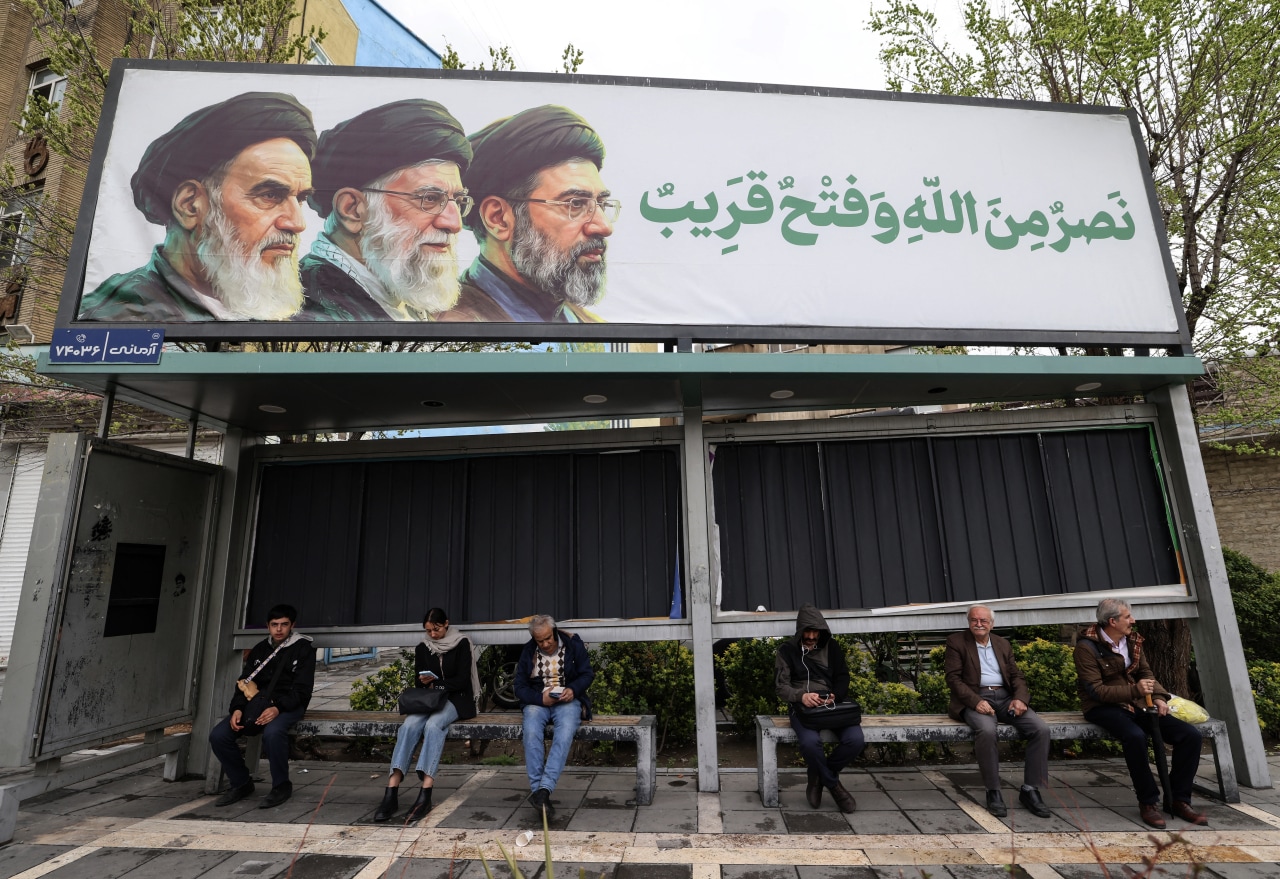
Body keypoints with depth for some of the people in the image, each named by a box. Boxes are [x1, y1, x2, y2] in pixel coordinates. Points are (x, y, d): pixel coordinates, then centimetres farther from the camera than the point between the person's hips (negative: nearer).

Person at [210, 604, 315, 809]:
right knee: (218, 735, -16)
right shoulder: (259, 649, 15)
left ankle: (281, 786, -13)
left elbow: (302, 691, -9)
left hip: (288, 705, -6)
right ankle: (241, 783, 7)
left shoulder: (303, 649, -3)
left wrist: (277, 708, -25)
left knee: (272, 732, -36)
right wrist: (237, 708, -10)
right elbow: (244, 683, 11)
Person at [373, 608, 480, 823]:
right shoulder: (422, 648, 10)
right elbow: (418, 682, 14)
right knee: (409, 724, -28)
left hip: (455, 699, -4)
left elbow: (462, 680, -7)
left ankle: (425, 795, -40)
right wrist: (423, 681, -9)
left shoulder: (461, 644, -2)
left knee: (433, 725, -34)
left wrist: (435, 684, -16)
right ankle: (391, 792, -34)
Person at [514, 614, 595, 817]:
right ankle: (537, 790, -29)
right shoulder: (528, 652, 3)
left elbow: (588, 673, 4)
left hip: (568, 700, -1)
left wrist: (573, 689, -16)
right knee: (531, 731, -32)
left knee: (565, 733, -34)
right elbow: (520, 687, 4)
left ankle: (544, 789, -39)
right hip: (538, 701, 2)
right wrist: (540, 698, -15)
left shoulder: (573, 644, -1)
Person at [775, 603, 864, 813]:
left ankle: (819, 778, 3)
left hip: (833, 705, 3)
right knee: (810, 742, -34)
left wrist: (834, 696, -13)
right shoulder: (787, 650, 2)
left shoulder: (832, 648, 12)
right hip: (803, 707, -3)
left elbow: (843, 678, 10)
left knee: (855, 740, -25)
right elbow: (781, 687, -3)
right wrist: (801, 696, -25)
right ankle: (833, 784, -1)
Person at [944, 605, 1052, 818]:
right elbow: (953, 678, -6)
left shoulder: (1003, 644, 17)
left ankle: (1030, 790, -4)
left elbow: (1017, 675, 13)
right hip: (975, 699, -5)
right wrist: (976, 701, -20)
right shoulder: (956, 642, 1)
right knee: (986, 730, -35)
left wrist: (1020, 698, -8)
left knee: (1041, 729, -19)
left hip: (1005, 698, 5)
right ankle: (993, 791, -16)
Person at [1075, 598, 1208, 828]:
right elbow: (1095, 690, -18)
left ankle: (1180, 800, 4)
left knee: (1190, 735, -10)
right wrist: (1135, 690, -25)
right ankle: (1148, 802, -14)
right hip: (1104, 707, -7)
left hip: (1136, 704, 7)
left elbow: (1145, 673, 14)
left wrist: (1159, 696, -5)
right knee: (1135, 736, -36)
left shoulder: (1132, 640, 6)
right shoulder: (1087, 646, -16)